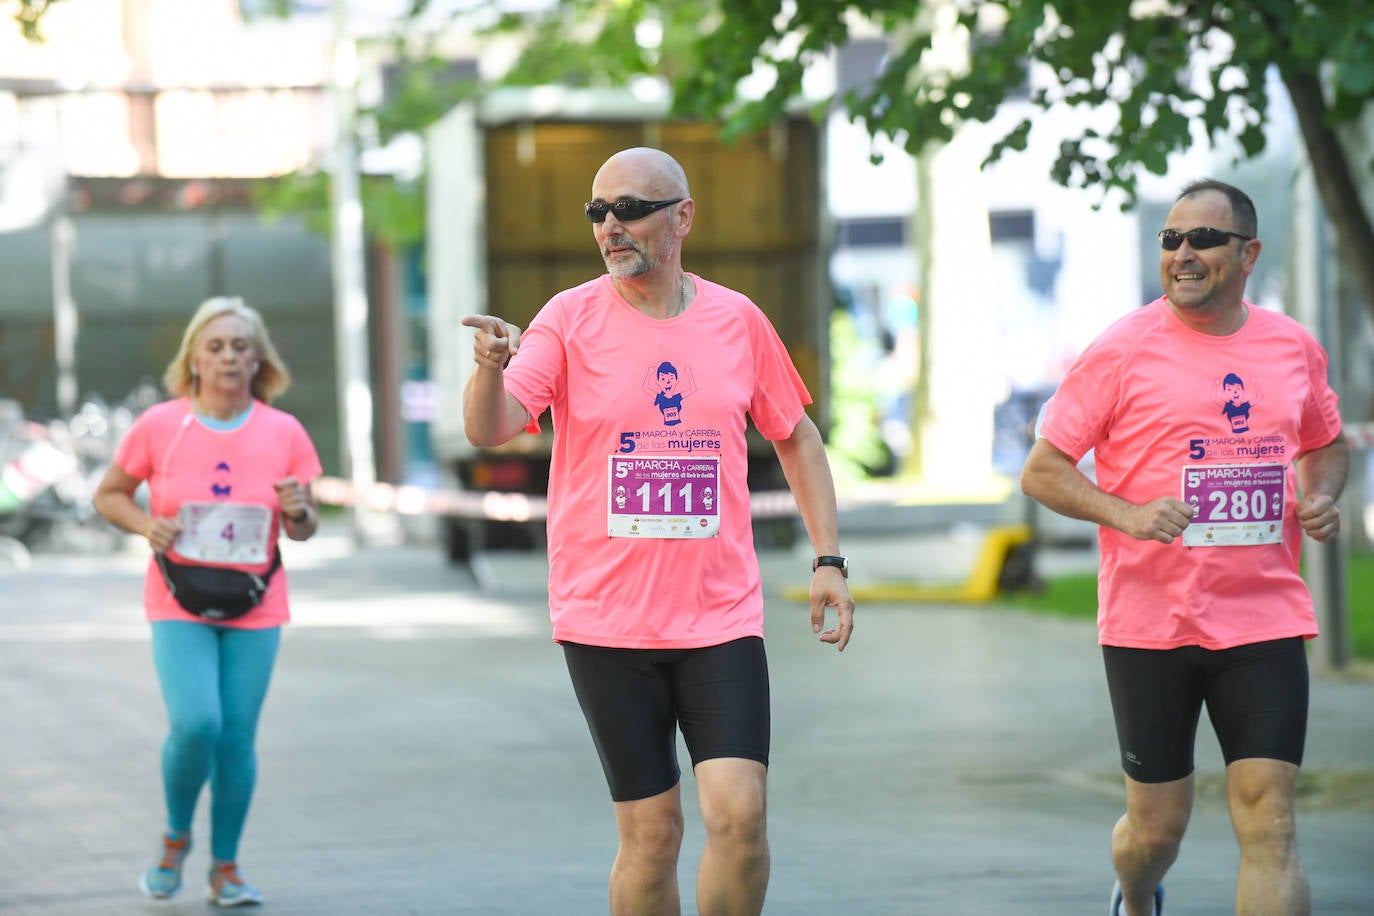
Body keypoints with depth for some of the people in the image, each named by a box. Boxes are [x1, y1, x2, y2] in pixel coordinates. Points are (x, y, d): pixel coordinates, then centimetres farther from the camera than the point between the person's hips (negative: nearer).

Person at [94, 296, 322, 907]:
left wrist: (298, 512, -15)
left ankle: (225, 867, 18)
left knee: (237, 739, 1)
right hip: (179, 604, -2)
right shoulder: (159, 426, -5)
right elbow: (108, 495, 7)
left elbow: (302, 530, 9)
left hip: (255, 607, 2)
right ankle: (176, 835, 10)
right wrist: (146, 524, -12)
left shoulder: (284, 433, 0)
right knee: (196, 724, -18)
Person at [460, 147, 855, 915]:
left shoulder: (739, 321, 4)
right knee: (651, 832, 1)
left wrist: (830, 560, 9)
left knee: (739, 813, -12)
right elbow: (489, 429, -15)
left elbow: (797, 437, 17)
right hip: (607, 618, -1)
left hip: (722, 615, 1)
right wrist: (491, 368, -37)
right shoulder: (570, 320, -3)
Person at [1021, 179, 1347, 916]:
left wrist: (1320, 495, 2)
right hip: (1149, 625, -2)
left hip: (1264, 622, 2)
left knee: (1270, 827, -8)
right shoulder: (1123, 351, -5)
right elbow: (1041, 471, -4)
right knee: (1158, 825, 8)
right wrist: (1128, 515, -20)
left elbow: (1326, 443, 25)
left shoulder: (1294, 348, 6)